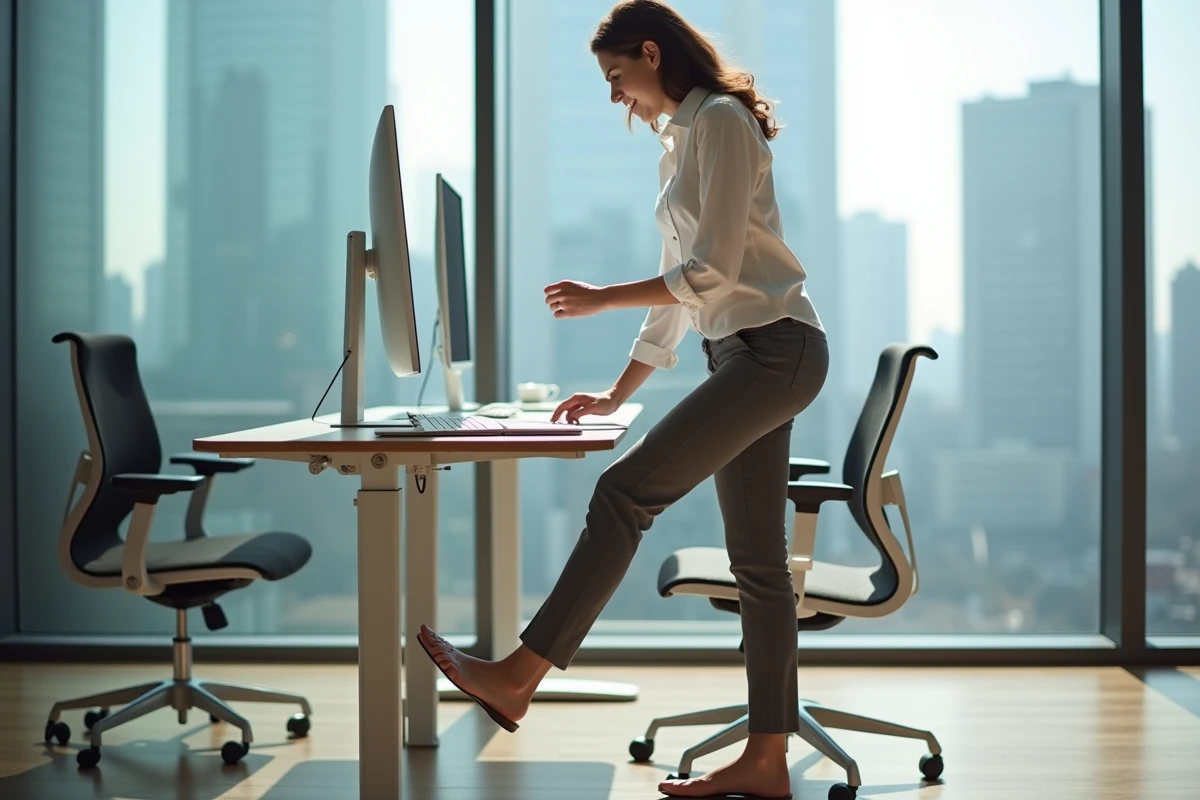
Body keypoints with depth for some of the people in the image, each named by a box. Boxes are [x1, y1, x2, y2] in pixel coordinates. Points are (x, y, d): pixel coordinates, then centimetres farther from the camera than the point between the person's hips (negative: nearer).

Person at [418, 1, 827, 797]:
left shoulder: (719, 121, -7)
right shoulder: (680, 143, 21)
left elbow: (713, 271, -16)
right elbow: (680, 291, 22)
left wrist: (599, 299, -10)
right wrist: (617, 395, 19)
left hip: (776, 348, -10)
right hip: (747, 354, 10)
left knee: (625, 490, -16)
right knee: (758, 559, 6)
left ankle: (516, 678, -15)